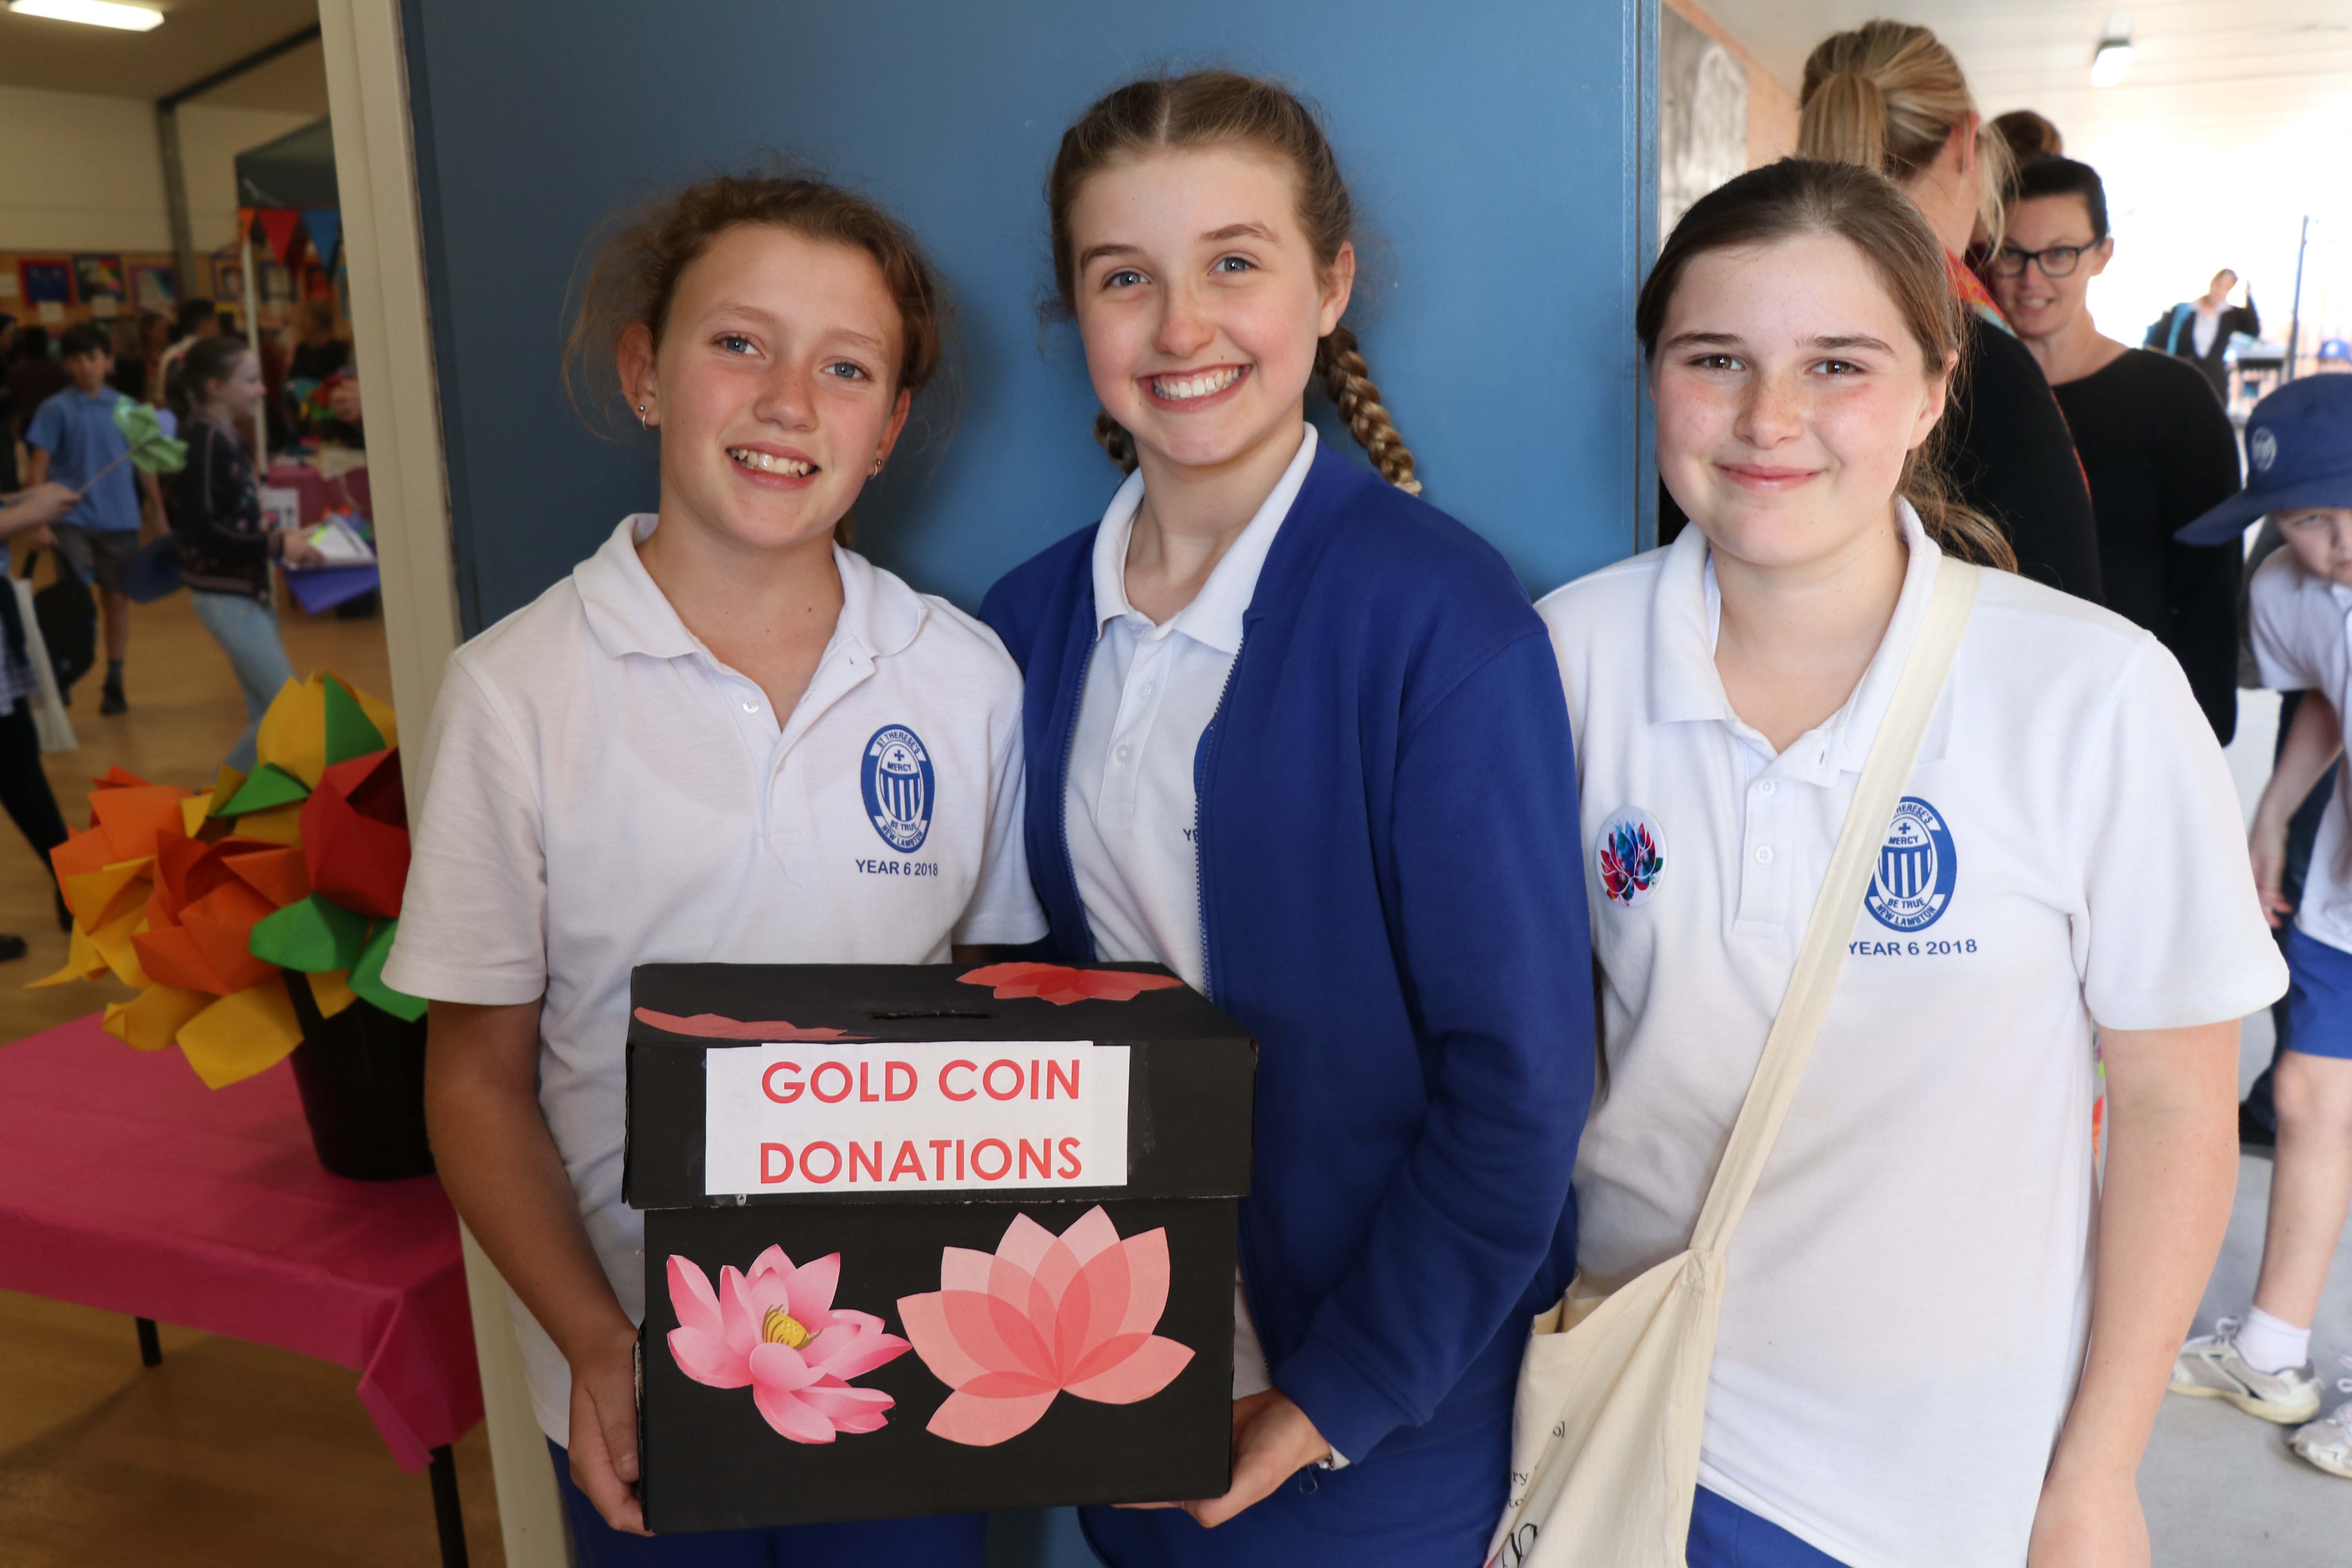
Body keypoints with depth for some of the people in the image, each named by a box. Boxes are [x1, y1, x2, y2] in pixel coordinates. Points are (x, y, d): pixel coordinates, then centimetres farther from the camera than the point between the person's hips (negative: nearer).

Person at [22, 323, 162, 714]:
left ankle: (114, 683, 20)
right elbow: (38, 467, -3)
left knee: (116, 599, 9)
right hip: (72, 517, -2)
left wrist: (158, 516, 8)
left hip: (120, 519, 2)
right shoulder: (55, 410, -1)